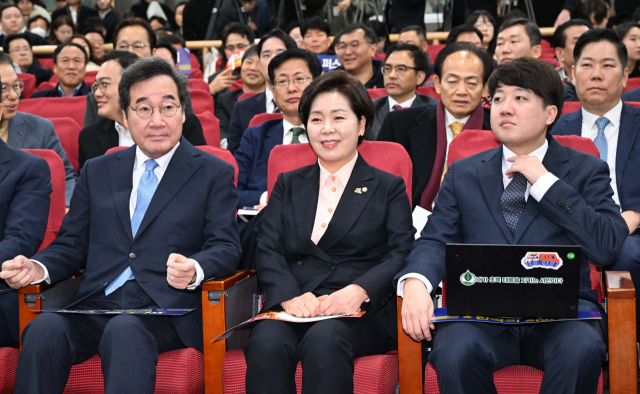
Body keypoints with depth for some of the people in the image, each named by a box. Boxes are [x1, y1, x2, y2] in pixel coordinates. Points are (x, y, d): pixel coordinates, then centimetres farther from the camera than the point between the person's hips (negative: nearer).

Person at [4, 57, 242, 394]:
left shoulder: (214, 173, 12)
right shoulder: (97, 172, 22)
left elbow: (225, 247, 2)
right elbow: (71, 245, 20)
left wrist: (195, 270, -21)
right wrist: (38, 269, -3)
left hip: (166, 308, -3)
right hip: (96, 303, 3)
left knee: (124, 330, -38)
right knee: (45, 328, -30)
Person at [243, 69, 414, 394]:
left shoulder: (388, 188, 16)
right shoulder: (288, 185, 23)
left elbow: (401, 253, 2)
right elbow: (268, 251, 10)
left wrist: (358, 291, -18)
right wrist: (289, 296, -12)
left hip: (361, 314, -2)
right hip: (292, 308, 2)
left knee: (324, 339, -37)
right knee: (267, 343, -33)